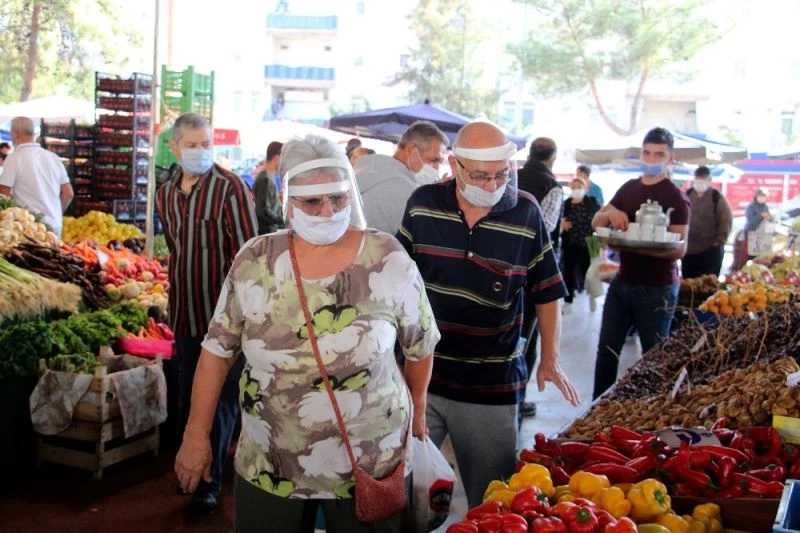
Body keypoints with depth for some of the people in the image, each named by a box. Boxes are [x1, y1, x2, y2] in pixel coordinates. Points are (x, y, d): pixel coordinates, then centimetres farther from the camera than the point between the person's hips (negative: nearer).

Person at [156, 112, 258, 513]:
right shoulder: (165, 195, 9)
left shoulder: (230, 188, -11)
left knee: (220, 401, 3)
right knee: (187, 397, 17)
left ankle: (209, 482, 16)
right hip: (184, 313, 6)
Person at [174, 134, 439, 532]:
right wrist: (197, 435, 2)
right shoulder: (254, 260, -5)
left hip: (370, 468, -1)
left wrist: (416, 408, 12)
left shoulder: (388, 258, -9)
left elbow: (420, 345, 3)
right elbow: (218, 350, 1)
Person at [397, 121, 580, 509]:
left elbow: (547, 292, 5)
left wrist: (549, 360, 0)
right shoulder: (423, 204, -3)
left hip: (492, 386, -1)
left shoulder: (526, 213, -6)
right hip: (419, 373, 1)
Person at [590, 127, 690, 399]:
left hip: (657, 289, -6)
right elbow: (595, 222, 13)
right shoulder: (629, 188, 10)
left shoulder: (676, 198, -9)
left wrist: (637, 246, -31)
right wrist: (610, 213, -11)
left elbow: (680, 249, -17)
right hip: (622, 282, 6)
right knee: (607, 349, 9)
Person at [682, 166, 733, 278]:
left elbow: (726, 220, -6)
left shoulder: (717, 197, -4)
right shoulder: (687, 196, 9)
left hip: (711, 249, -4)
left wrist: (719, 241, -9)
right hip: (688, 248, 4)